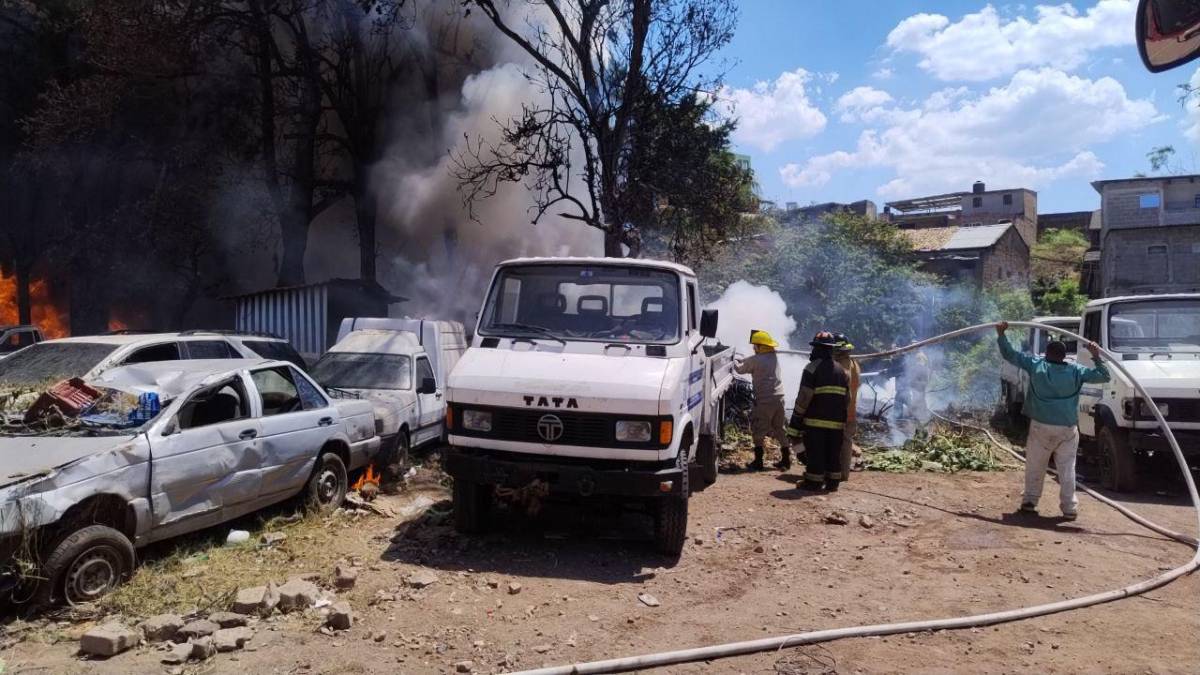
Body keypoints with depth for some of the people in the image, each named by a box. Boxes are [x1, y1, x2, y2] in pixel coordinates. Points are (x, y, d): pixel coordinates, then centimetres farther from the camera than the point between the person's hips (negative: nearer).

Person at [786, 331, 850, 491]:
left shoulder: (812, 367, -9)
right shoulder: (842, 370, 11)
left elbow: (804, 397, -13)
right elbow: (847, 399, 12)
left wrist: (795, 422, -9)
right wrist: (844, 421, 18)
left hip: (815, 421, -5)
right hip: (837, 422, 6)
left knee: (815, 453, 0)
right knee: (834, 453, 12)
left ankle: (813, 482, 3)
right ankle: (832, 482, 17)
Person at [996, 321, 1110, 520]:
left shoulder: (1035, 365, -1)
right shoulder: (1076, 371, 0)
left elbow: (1009, 354, 2)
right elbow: (1104, 376, 7)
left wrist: (1001, 334, 8)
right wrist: (1096, 357, 5)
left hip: (1041, 426, 0)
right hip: (1068, 429, 1)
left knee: (1035, 466, 11)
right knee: (1067, 468, 6)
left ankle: (1030, 501, 15)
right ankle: (1069, 508, 8)